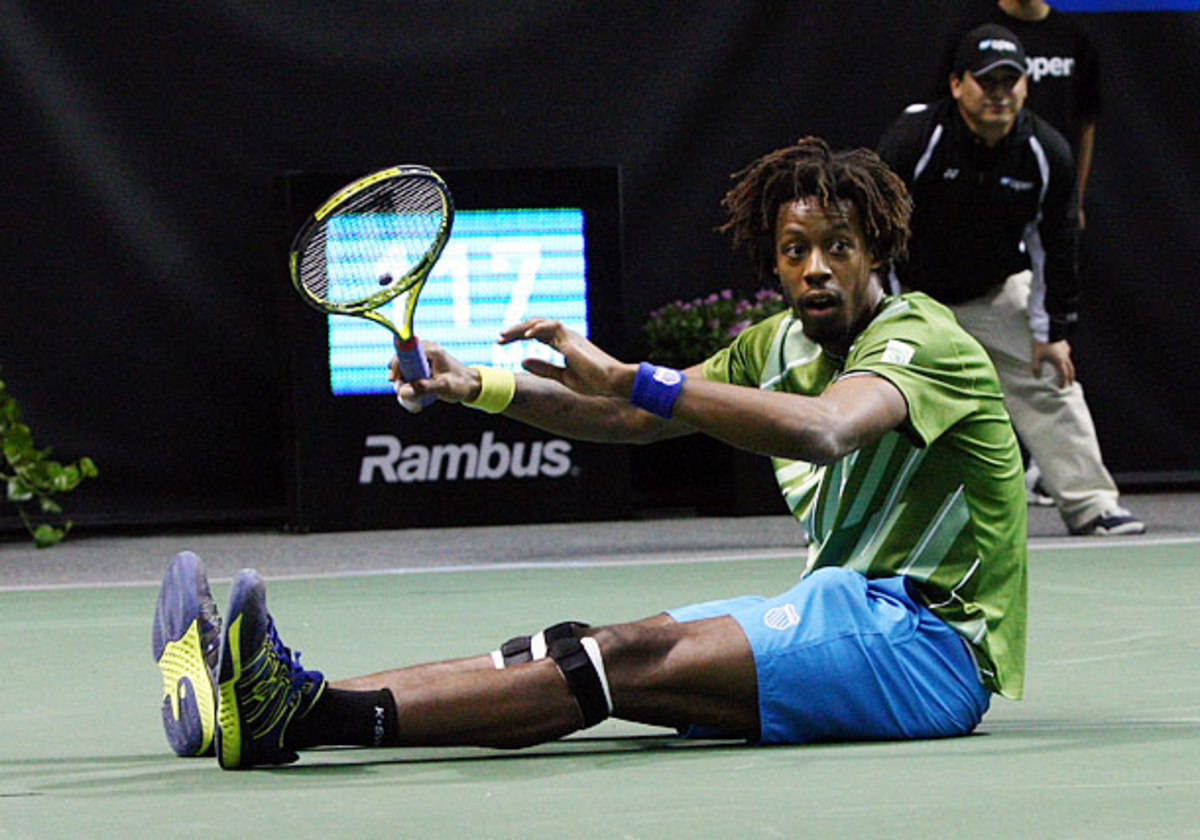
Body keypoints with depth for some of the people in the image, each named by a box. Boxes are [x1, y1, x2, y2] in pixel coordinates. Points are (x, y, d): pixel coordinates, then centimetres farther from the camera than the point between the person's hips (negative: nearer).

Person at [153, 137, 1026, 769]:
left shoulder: (922, 340, -11)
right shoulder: (780, 343, 16)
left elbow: (819, 431, -33)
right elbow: (634, 415, 19)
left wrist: (628, 377, -39)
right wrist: (479, 386, 3)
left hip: (927, 637, -9)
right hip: (845, 611, 9)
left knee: (631, 659, -27)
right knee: (581, 648, -9)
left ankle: (308, 715, -43)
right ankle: (265, 700, -23)